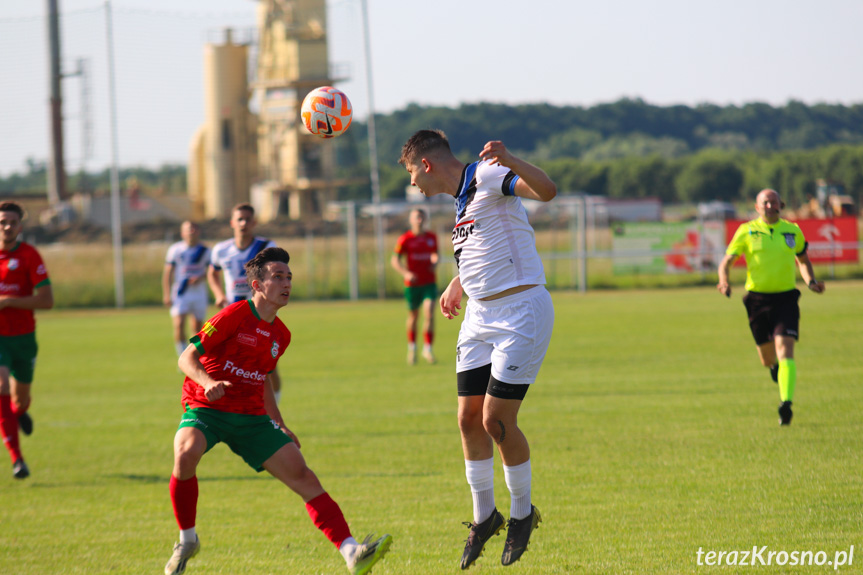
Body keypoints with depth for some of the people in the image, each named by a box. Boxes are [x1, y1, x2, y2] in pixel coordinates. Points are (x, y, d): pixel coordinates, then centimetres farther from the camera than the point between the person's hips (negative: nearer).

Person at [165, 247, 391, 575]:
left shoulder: (280, 335, 11)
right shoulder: (235, 316, -11)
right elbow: (187, 358, -12)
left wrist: (279, 425, 22)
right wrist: (209, 383, -31)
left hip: (251, 417, 6)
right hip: (206, 410, -6)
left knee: (302, 476, -8)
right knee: (186, 453, -36)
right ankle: (187, 540, -12)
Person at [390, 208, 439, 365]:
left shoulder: (432, 238, 6)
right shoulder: (405, 239, -4)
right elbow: (395, 260, -5)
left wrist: (434, 263, 1)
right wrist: (406, 273, -21)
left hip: (429, 283, 1)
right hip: (412, 284, -1)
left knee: (429, 314, -14)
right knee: (413, 316, 10)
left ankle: (427, 348, -6)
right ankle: (412, 346, 30)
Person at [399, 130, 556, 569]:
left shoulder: (488, 177, -12)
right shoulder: (463, 198, 16)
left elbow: (546, 190, -30)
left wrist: (510, 162, -45)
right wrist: (458, 283, 39)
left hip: (521, 311, -9)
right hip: (480, 315, 9)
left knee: (497, 421, -10)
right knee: (469, 419, 5)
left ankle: (523, 512, 10)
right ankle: (484, 516, 19)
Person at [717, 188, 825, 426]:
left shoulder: (793, 231, 7)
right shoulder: (747, 231, 1)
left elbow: (803, 259, 24)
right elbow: (726, 261, 2)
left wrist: (811, 281, 5)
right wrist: (724, 282, -18)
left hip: (786, 298, 0)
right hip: (757, 298, 0)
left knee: (785, 350, -17)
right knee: (767, 359, 10)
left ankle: (786, 403, -23)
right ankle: (776, 368, 48)